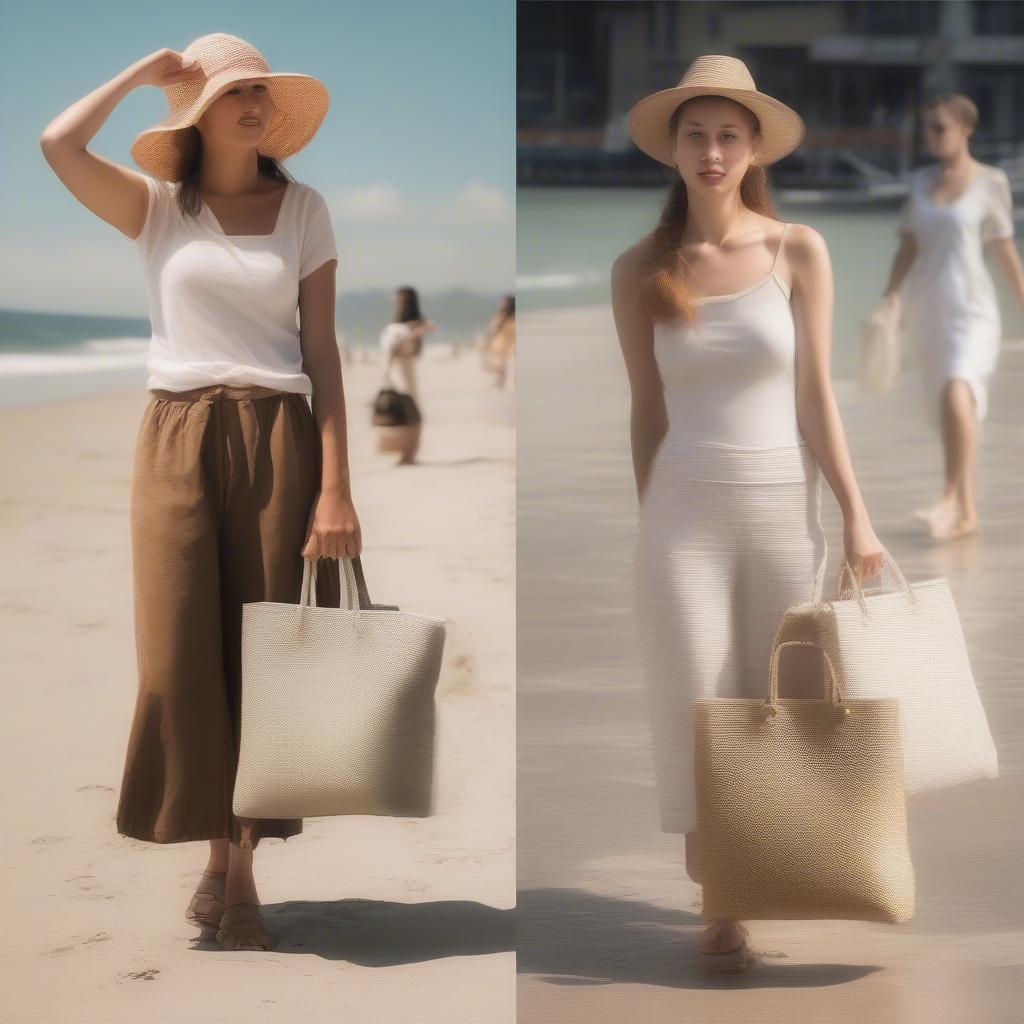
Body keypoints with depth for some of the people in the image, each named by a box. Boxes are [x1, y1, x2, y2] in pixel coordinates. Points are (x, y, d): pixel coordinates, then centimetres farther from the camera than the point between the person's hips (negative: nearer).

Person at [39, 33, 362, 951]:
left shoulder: (304, 210, 8)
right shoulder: (159, 208, 7)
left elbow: (323, 353, 3)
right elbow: (58, 144, -10)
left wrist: (336, 487, -5)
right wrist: (143, 73, 3)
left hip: (277, 441, 0)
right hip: (179, 439, 0)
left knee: (263, 655, 0)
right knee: (181, 656, -4)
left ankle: (242, 873, 8)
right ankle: (215, 851, 12)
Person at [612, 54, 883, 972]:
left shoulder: (799, 251, -2)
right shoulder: (640, 270, 0)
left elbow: (816, 393, -1)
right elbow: (647, 409, 5)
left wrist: (855, 515, -5)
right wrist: (649, 521, 8)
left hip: (785, 509, 0)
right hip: (685, 516, 0)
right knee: (699, 712, 2)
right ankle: (722, 907, 10)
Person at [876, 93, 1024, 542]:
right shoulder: (920, 181, 9)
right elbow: (908, 247, 12)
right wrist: (892, 295, -1)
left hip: (971, 308, -5)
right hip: (926, 310, 5)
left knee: (957, 396, -27)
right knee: (944, 411, 9)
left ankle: (953, 498, -23)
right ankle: (967, 512, 19)